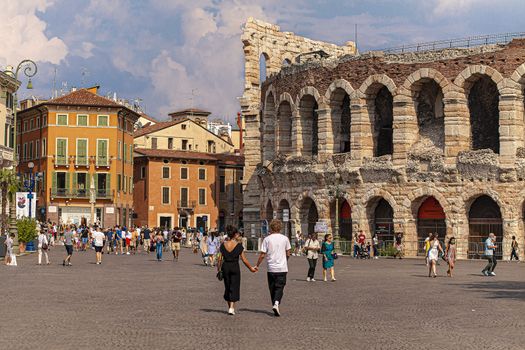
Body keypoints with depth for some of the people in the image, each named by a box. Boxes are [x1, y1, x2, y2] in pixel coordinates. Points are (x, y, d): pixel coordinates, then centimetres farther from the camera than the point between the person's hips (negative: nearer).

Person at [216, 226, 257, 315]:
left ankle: (230, 307, 23)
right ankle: (231, 308, -9)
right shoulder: (238, 246, -9)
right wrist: (251, 268, 5)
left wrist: (218, 269, 12)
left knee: (227, 287, 16)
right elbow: (244, 260, -7)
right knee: (234, 287, 2)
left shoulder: (223, 245, 0)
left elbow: (219, 259, 0)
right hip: (235, 267, -3)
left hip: (225, 267, 3)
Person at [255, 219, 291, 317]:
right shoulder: (285, 238, 0)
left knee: (272, 288, 12)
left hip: (271, 268, 0)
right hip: (282, 268, 0)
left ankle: (275, 305, 15)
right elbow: (288, 253, 8)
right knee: (280, 287, 0)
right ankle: (276, 303, -21)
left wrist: (257, 265, 6)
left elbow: (262, 254, -5)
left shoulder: (267, 239, -5)